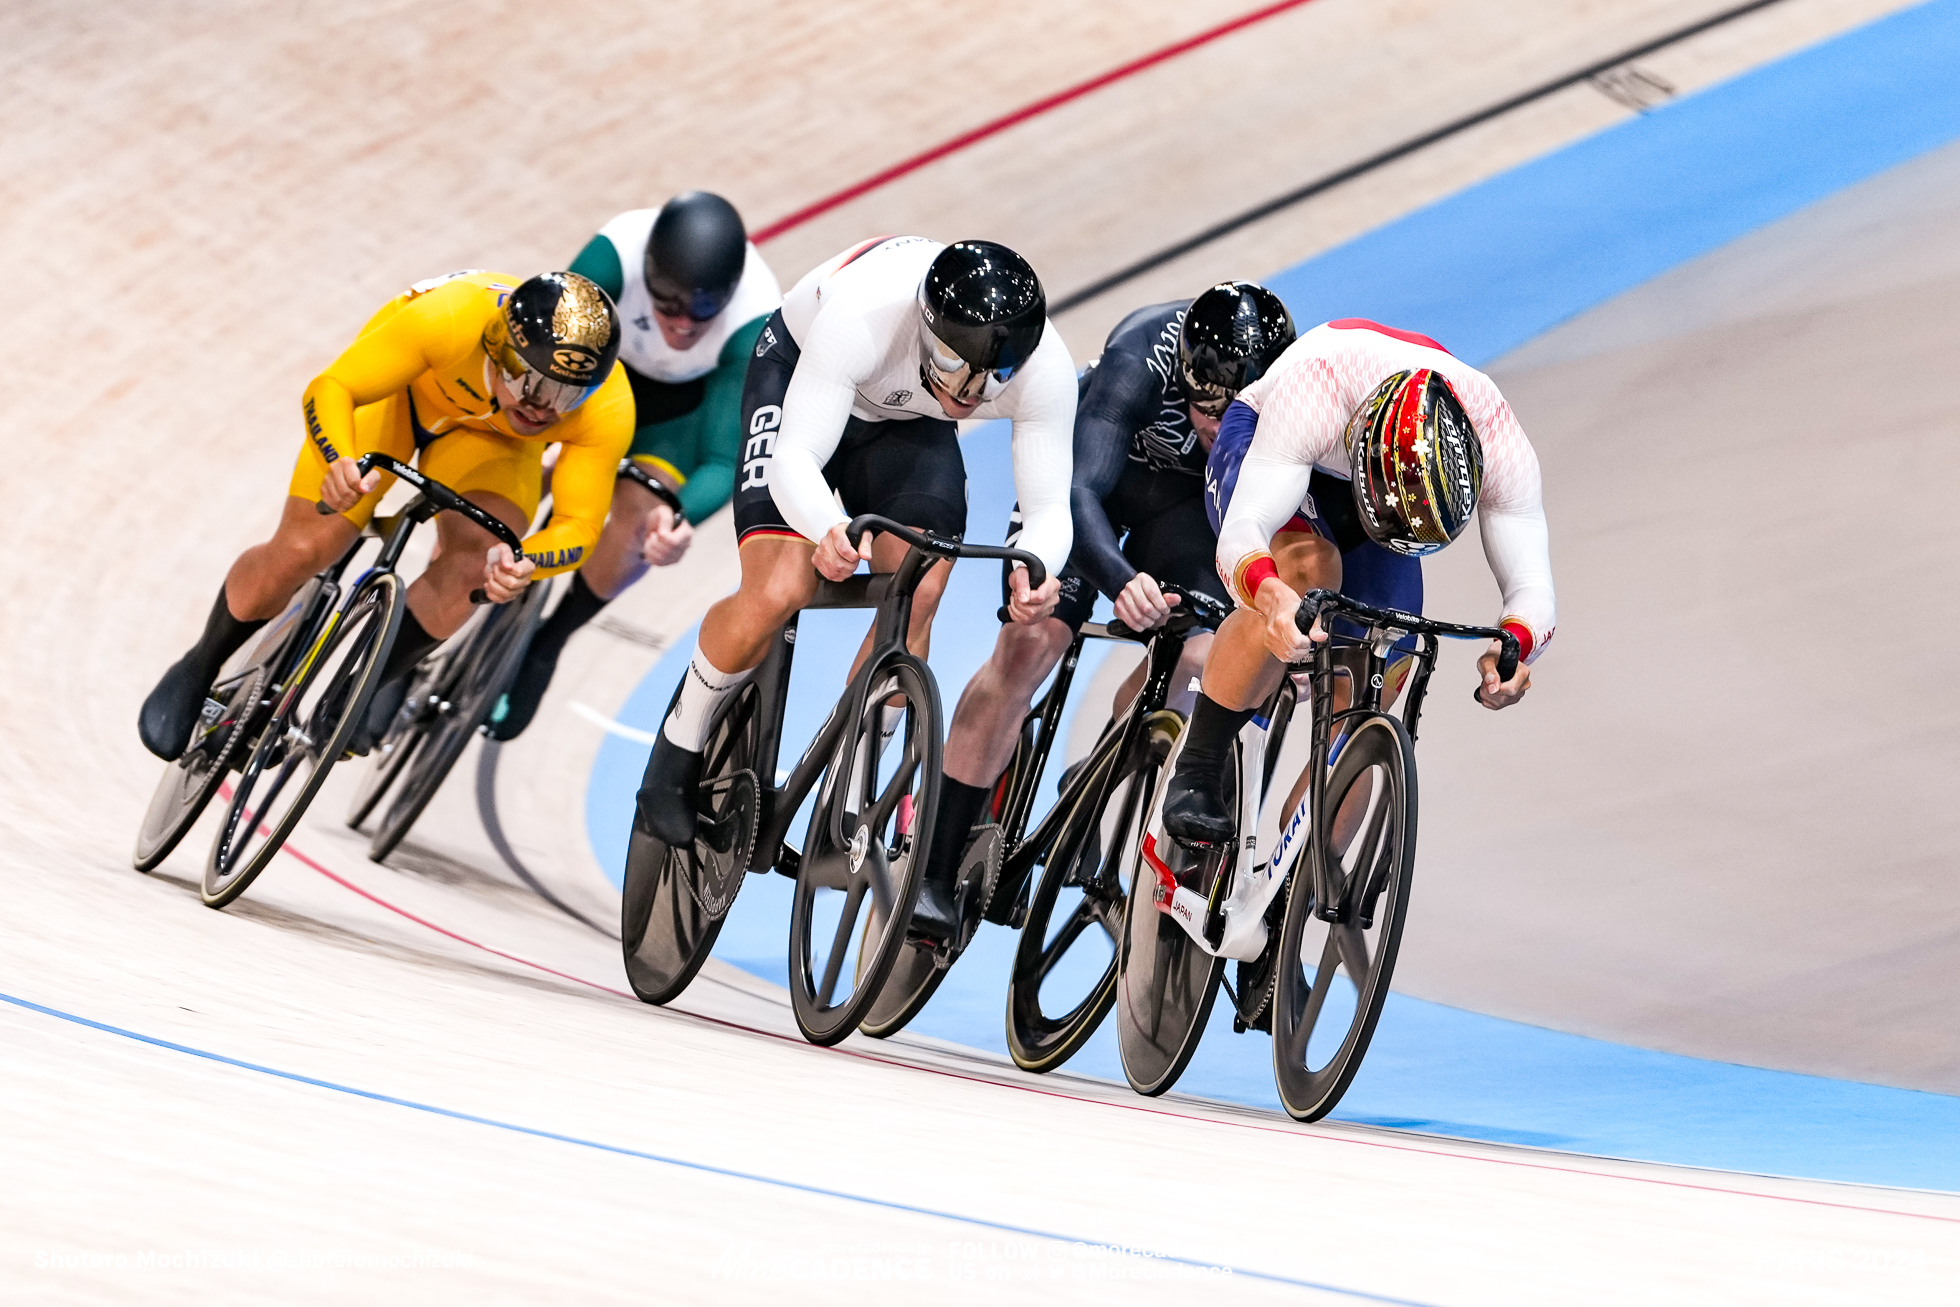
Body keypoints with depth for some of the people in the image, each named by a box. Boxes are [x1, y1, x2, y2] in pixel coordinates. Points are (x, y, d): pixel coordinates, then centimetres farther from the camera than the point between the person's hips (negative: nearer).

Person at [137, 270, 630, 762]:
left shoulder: (607, 409, -36)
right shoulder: (452, 317, -42)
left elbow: (580, 525, -31)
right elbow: (329, 389, -35)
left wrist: (524, 563, -53)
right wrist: (341, 462, -55)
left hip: (489, 436, 2)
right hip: (401, 390, -2)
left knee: (472, 567, -25)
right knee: (300, 551, -13)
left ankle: (377, 682, 4)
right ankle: (199, 669, 16)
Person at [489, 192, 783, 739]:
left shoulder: (756, 324, -39)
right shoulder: (615, 256, -40)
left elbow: (724, 461, -38)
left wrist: (678, 518, -59)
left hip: (686, 399, -1)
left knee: (641, 521, -20)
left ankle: (547, 645, 7)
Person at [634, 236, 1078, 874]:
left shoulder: (1045, 369, -33)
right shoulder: (865, 313, -43)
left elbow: (1050, 505, -29)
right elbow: (796, 457, -41)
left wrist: (1036, 568, -52)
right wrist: (832, 529, -63)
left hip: (910, 423, 3)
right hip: (800, 374, -3)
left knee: (917, 595, -19)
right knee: (778, 593, -20)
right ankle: (679, 750, 6)